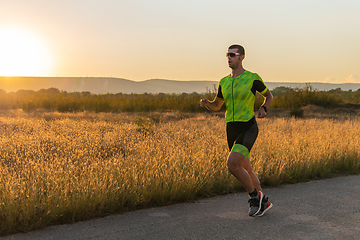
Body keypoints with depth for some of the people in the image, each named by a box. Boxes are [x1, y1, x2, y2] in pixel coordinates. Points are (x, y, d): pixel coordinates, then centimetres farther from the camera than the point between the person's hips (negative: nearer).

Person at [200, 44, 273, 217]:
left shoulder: (253, 78, -5)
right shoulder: (224, 82, 10)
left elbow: (269, 95, 11)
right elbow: (216, 106, 17)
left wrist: (263, 108, -10)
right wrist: (206, 103, -6)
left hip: (248, 128, -6)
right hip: (231, 130, 7)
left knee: (232, 165, -23)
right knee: (245, 170, 14)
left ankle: (254, 195, 0)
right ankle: (263, 202, 32)